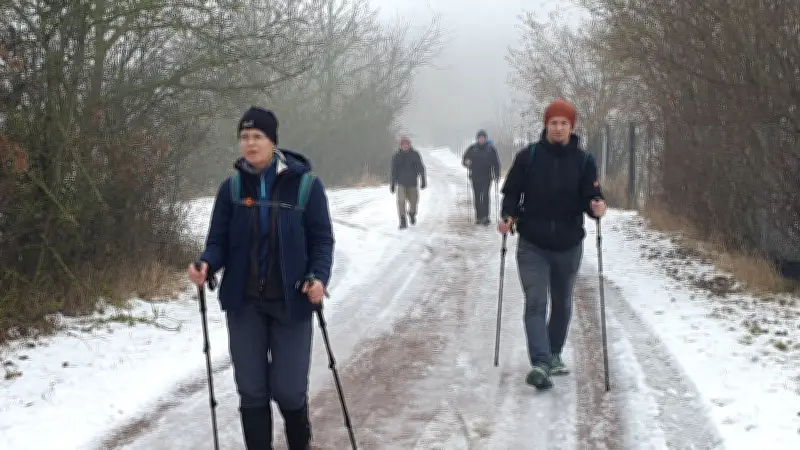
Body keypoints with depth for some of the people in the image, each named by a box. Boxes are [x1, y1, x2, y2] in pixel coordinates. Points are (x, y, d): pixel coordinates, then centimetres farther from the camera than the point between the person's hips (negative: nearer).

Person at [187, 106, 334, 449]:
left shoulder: (305, 185, -7)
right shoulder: (232, 187, 0)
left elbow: (322, 240, -3)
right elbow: (219, 241, 2)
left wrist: (318, 277, -20)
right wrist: (206, 265, -19)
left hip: (290, 302, -2)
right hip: (244, 304, 2)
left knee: (289, 390, 2)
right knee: (251, 390, 8)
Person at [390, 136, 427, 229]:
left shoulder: (415, 154, -2)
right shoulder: (396, 156, -1)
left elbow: (421, 168, 0)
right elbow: (394, 170, 5)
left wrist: (423, 180, -7)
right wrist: (392, 184, 6)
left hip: (412, 182, 1)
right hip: (401, 182, -1)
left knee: (413, 200, 8)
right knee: (401, 201, -12)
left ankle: (412, 213, 41)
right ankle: (403, 221, -7)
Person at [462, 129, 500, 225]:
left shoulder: (491, 149, 1)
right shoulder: (472, 148, 3)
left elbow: (496, 162, 7)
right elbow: (464, 160, 10)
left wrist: (497, 175, 0)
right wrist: (466, 162, -14)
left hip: (487, 177, -2)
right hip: (475, 177, 2)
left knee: (485, 195, -12)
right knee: (477, 197, 6)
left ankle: (485, 216, -12)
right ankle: (478, 217, 14)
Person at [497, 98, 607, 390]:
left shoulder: (584, 161, -2)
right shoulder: (527, 156, -3)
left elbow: (590, 197, -5)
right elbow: (512, 192, 2)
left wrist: (596, 207, -28)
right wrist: (508, 217, -15)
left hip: (568, 245, 2)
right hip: (532, 245, -2)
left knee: (562, 304, 16)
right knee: (535, 303, -12)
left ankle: (554, 354, 35)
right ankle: (540, 364, -19)